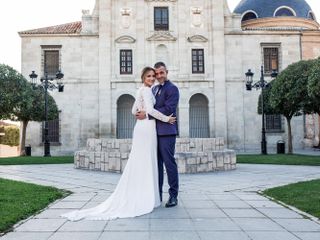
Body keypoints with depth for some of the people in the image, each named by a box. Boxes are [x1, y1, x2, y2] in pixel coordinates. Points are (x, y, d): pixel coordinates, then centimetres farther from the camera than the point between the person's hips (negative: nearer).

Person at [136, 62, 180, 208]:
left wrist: (147, 114, -16)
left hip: (166, 132, -7)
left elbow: (168, 109, -17)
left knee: (169, 162, -4)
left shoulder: (172, 89, -5)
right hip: (155, 131, 7)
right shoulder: (154, 89, 19)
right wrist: (143, 113, 0)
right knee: (157, 163, 11)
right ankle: (157, 194, 20)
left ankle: (173, 196, 5)